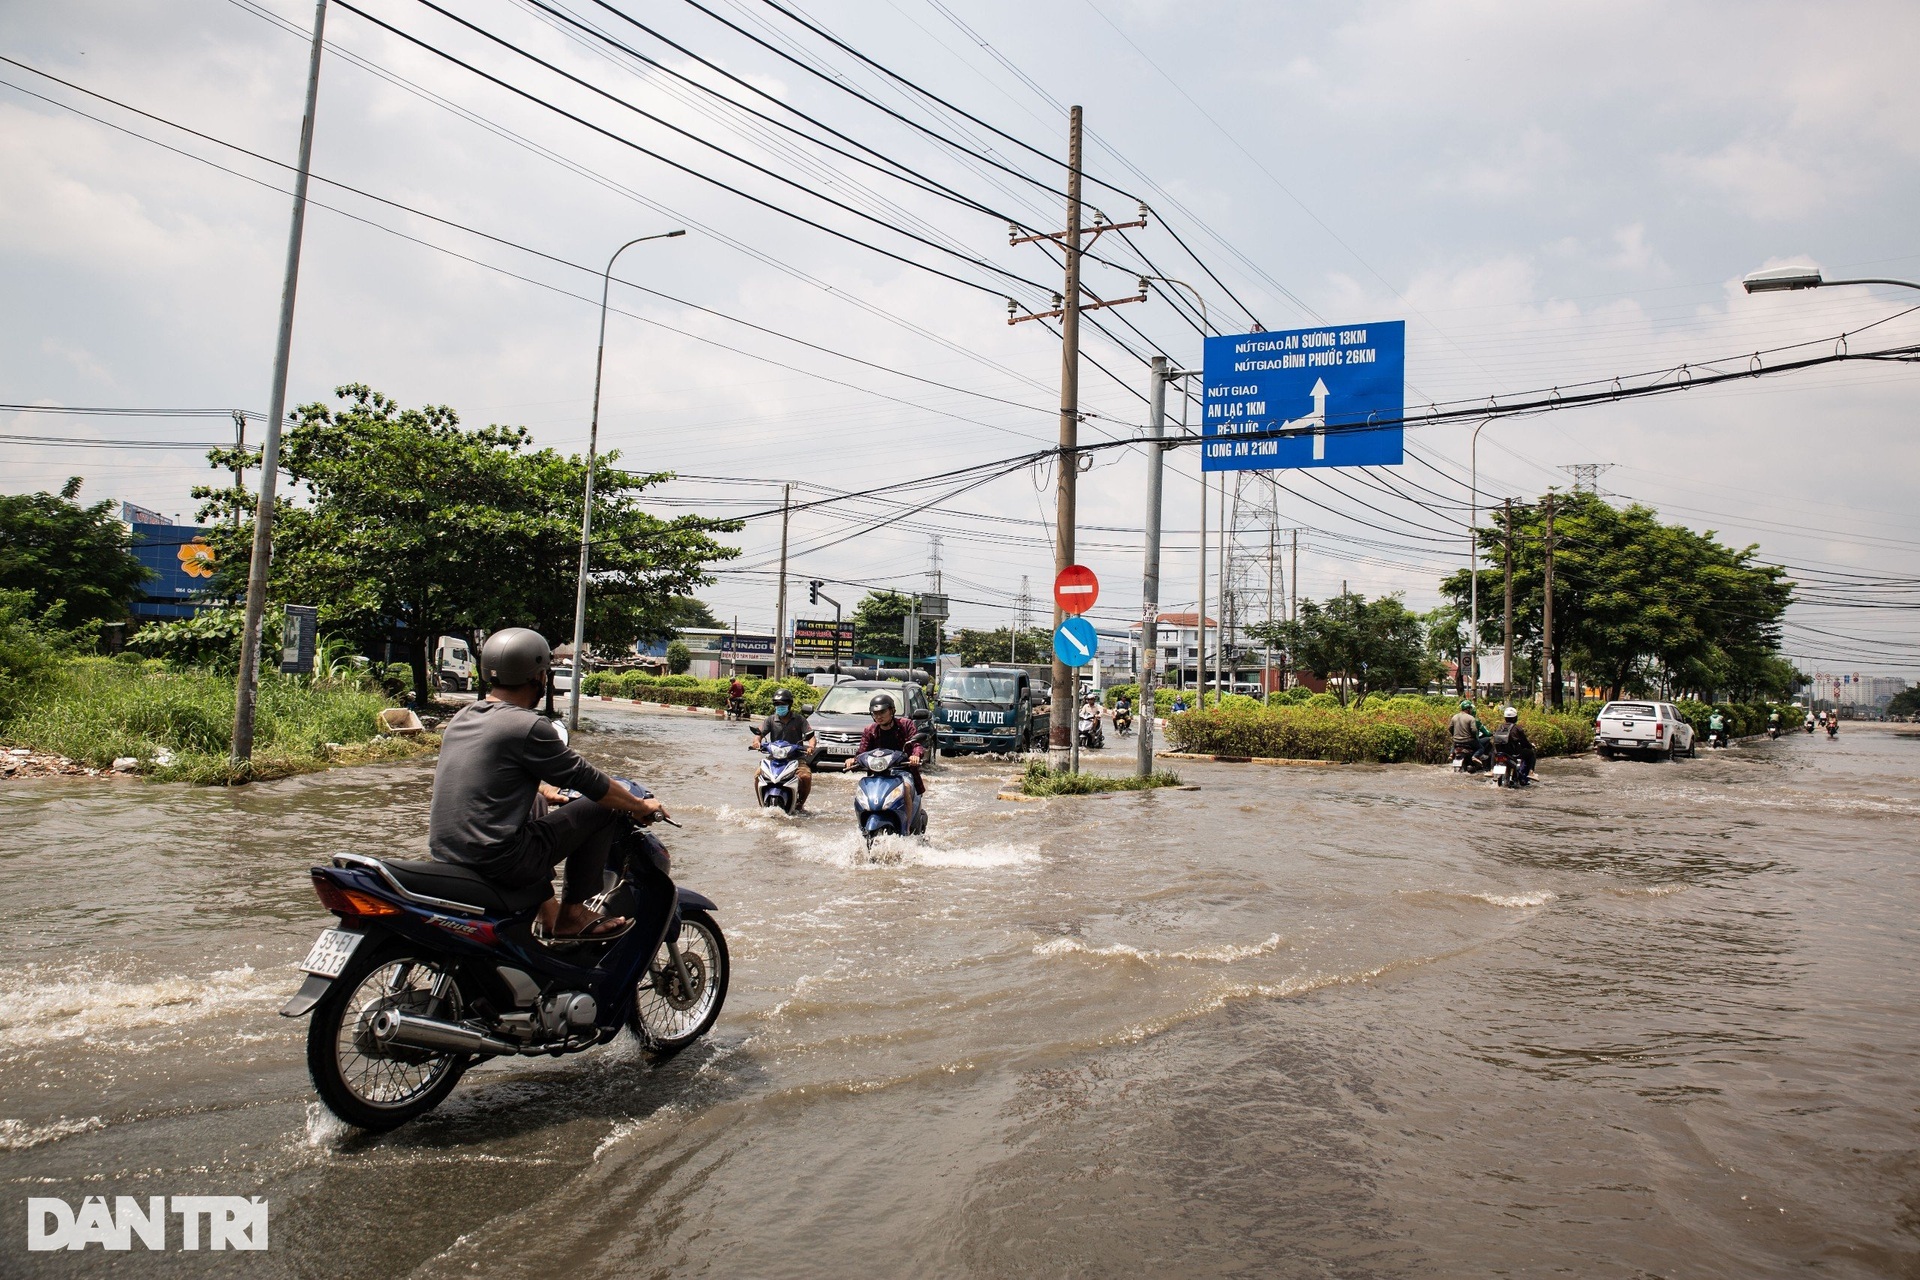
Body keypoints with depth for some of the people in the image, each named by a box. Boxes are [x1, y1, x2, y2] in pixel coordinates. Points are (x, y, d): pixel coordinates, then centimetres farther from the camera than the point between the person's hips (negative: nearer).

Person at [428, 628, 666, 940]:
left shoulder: (463, 717, 11)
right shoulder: (528, 726, -14)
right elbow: (587, 780, -8)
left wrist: (544, 790, 37)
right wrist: (640, 806, 6)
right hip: (499, 861, -9)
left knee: (537, 805, 32)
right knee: (601, 809, -1)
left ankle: (547, 910, 30)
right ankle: (572, 913, 7)